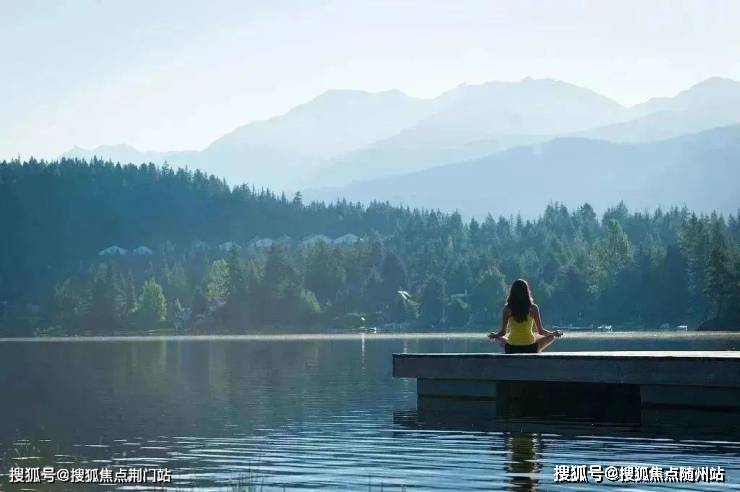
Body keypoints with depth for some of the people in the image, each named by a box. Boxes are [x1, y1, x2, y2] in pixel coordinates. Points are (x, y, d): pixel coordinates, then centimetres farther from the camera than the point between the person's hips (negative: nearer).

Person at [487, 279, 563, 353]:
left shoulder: (507, 309, -7)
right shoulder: (533, 308, -9)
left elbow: (503, 332, -2)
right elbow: (541, 331, -3)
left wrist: (494, 335, 19)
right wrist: (553, 333, 15)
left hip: (511, 349, 1)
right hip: (529, 348, -1)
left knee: (499, 337, 33)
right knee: (551, 337, 24)